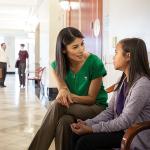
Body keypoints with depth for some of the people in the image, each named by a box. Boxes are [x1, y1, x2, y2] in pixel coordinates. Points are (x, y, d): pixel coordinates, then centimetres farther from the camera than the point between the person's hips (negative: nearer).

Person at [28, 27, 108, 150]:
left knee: (57, 106, -29)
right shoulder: (57, 65, -5)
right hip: (73, 107, 3)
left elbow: (91, 98, -12)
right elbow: (62, 89, 1)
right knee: (63, 121, -34)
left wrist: (71, 96, -28)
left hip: (96, 107, -3)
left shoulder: (95, 63, -17)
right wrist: (63, 91, -23)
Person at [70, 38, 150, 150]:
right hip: (120, 128, 8)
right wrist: (88, 123, -9)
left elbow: (125, 121, -21)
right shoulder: (124, 80, 9)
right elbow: (109, 111, 6)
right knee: (77, 135, -7)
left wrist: (92, 129, -19)